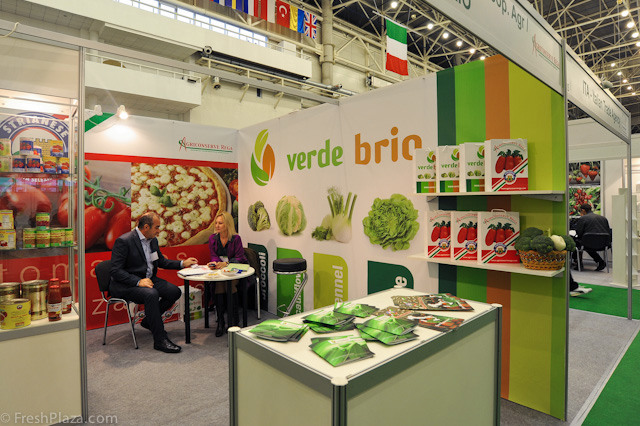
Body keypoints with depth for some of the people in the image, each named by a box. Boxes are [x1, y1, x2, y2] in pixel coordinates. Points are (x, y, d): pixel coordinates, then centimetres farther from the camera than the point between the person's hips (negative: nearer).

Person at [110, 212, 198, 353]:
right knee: (151, 294, -34)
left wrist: (182, 264, 8)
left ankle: (149, 320, 13)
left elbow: (161, 261, 21)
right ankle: (160, 339, -26)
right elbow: (116, 271, -19)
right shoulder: (124, 241, -16)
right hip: (125, 285, -8)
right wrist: (138, 281, -29)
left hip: (147, 279, 8)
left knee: (174, 291, -11)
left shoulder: (153, 240, 8)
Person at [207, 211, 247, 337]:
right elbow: (214, 256, 4)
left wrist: (226, 263, -27)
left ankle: (234, 319, -13)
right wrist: (215, 263, -20)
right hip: (220, 270, 3)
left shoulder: (236, 238, -8)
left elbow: (239, 258, -11)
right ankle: (220, 321, -19)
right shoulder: (212, 238, 5)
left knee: (230, 283, -31)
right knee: (218, 284, -28)